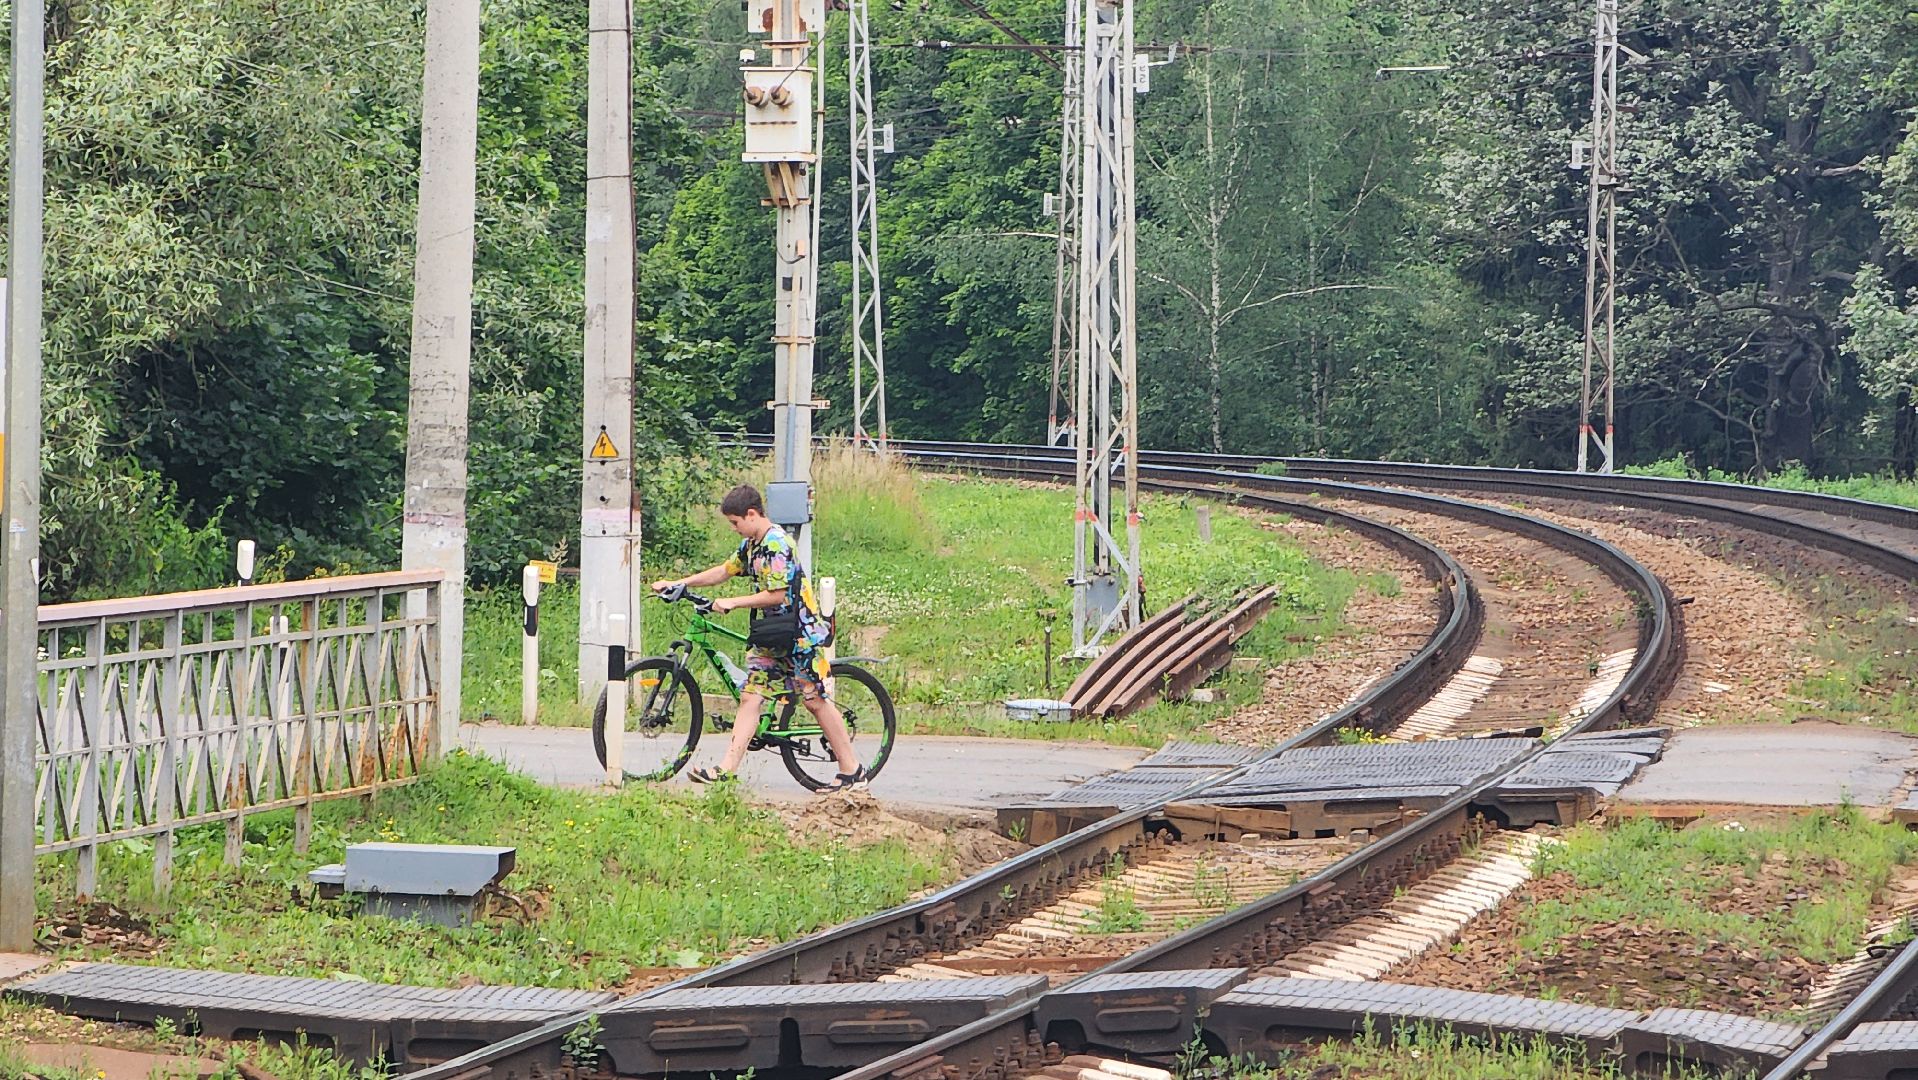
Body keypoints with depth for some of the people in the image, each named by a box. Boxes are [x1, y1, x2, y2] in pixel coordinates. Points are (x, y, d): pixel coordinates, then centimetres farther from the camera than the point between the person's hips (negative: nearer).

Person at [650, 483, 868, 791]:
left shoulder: (776, 544, -19)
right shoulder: (751, 544, 12)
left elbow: (777, 595, -22)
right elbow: (724, 570, 22)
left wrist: (732, 603, -16)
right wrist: (677, 584, 17)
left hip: (801, 633, -9)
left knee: (815, 700, -5)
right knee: (750, 696, 0)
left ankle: (852, 770, 4)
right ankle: (727, 769, -5)